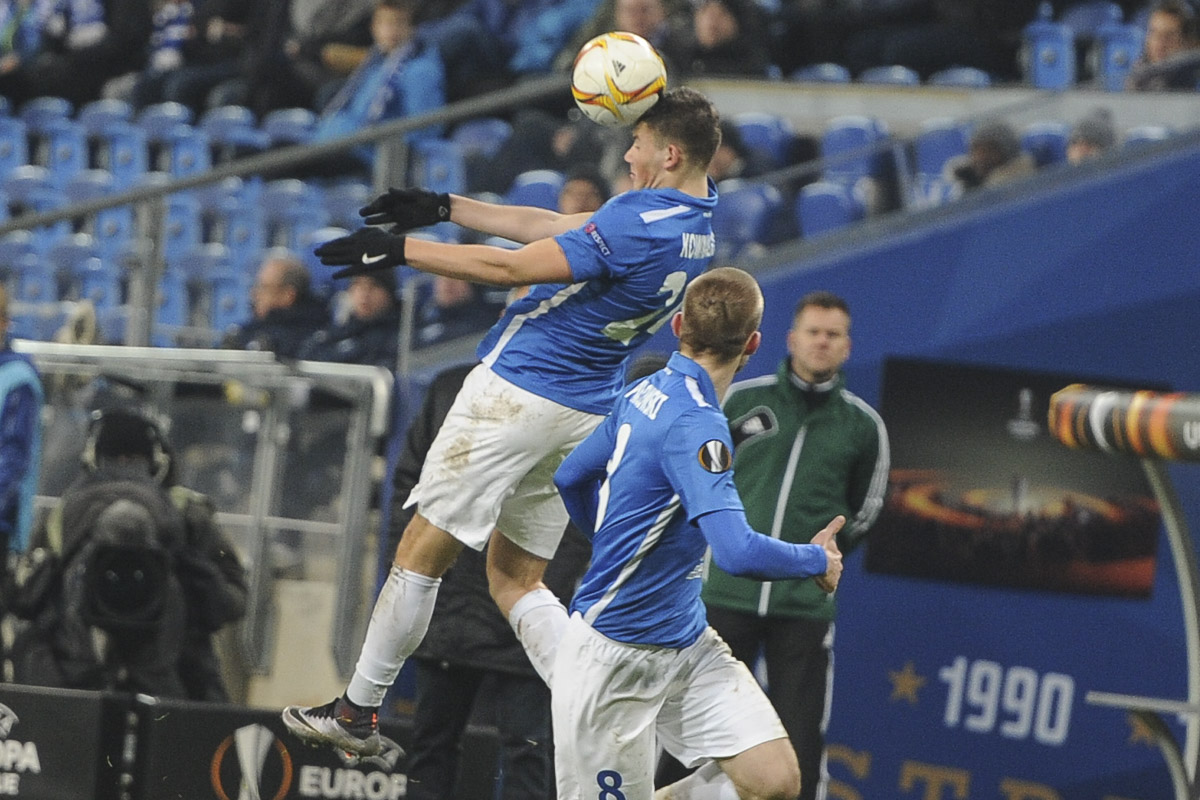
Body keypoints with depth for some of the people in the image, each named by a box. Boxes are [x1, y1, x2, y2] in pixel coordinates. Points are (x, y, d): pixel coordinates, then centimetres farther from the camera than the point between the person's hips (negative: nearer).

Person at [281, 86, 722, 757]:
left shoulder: (639, 224, -23)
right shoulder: (697, 221, 7)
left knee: (422, 554, 4)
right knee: (517, 581, 16)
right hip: (585, 417, 9)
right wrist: (445, 209, 14)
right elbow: (554, 227, 13)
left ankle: (358, 711, 14)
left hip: (517, 393, -9)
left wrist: (399, 250, -14)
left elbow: (511, 267, -21)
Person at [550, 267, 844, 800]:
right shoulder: (695, 425, -24)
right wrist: (818, 560, -13)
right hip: (618, 655, -8)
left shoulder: (642, 396, 3)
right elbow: (737, 552, -32)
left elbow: (571, 478, 19)